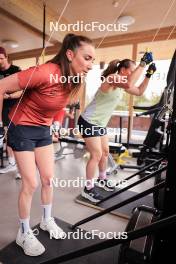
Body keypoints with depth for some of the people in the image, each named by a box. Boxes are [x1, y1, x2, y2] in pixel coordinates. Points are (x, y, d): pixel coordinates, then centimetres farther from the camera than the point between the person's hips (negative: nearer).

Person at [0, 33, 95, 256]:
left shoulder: (73, 81, -4)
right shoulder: (45, 72, -28)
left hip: (43, 130, 7)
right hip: (22, 129, -6)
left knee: (49, 178, 10)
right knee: (31, 184, -2)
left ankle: (47, 220, 34)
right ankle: (24, 234, 22)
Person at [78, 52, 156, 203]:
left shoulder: (121, 83, 9)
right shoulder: (112, 78, -19)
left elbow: (139, 91, 14)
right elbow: (129, 85, -40)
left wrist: (149, 74, 6)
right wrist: (143, 64, -29)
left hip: (100, 123, 10)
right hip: (89, 122, -10)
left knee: (105, 152, 16)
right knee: (96, 155, -8)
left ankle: (102, 180, 35)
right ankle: (88, 189, 8)